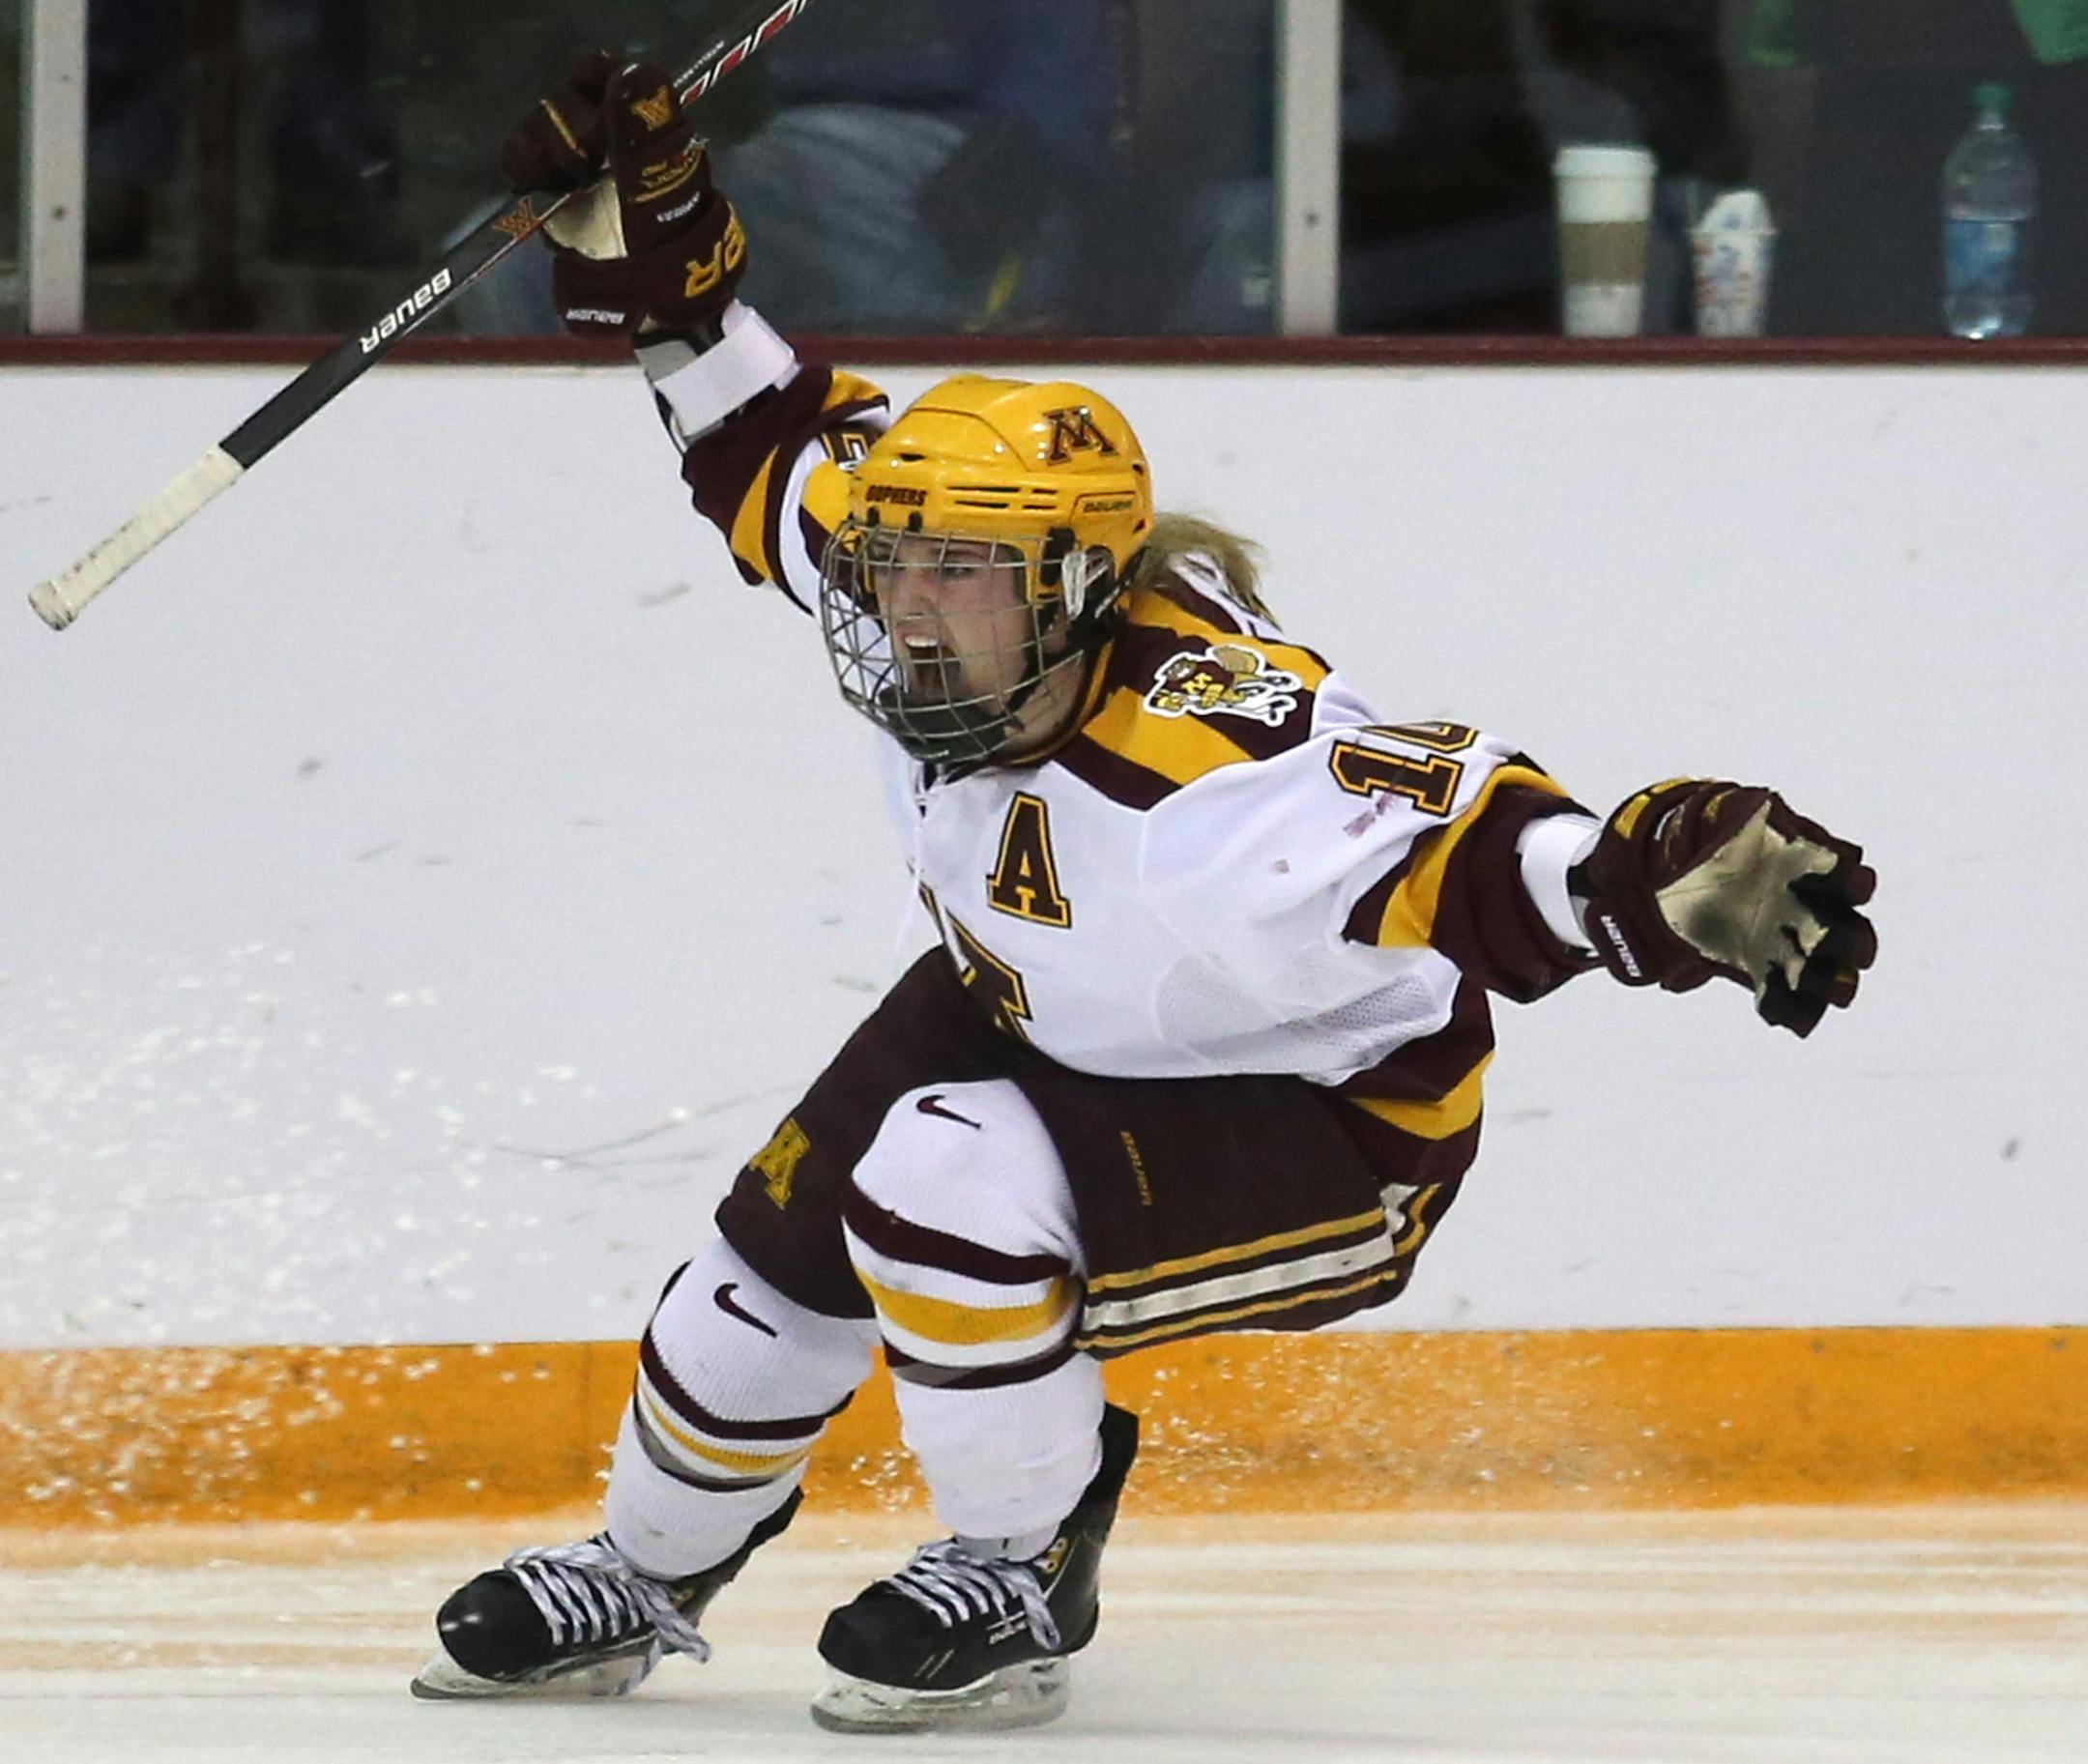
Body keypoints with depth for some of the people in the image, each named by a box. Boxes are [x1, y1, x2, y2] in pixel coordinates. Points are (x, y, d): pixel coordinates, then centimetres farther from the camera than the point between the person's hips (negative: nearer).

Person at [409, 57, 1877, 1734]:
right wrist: (658, 255, -9)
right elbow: (779, 443, -1)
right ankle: (644, 1575, 34)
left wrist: (1677, 880, -68)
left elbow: (1479, 848, -49)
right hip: (1036, 1016, 8)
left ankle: (1023, 1582, -6)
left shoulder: (1214, 774, -41)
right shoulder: (936, 650, -19)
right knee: (786, 1242, 6)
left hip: (1321, 1127, -8)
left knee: (944, 1186, -29)